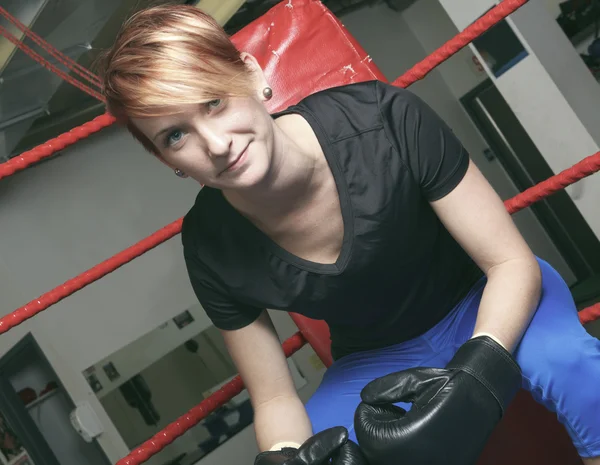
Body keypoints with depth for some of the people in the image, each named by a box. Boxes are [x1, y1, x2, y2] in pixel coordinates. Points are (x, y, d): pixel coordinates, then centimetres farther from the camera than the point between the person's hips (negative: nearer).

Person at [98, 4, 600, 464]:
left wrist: (477, 374, -40)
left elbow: (512, 263, -21)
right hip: (375, 360, 2)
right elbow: (275, 400, -9)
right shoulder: (211, 248, -20)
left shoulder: (385, 120, -29)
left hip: (487, 305, -2)